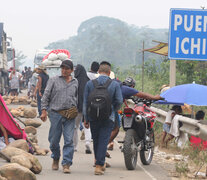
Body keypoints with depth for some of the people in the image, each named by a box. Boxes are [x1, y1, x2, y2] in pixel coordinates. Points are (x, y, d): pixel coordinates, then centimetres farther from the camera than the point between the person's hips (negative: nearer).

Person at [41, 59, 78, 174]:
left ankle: (66, 164, -7)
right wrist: (44, 110, -5)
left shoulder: (75, 83, 12)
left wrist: (75, 110, 13)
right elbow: (46, 96, 3)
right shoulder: (53, 80, 5)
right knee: (54, 139, 5)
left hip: (70, 115, 1)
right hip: (55, 113, -1)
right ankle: (55, 159, 29)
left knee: (69, 140, -8)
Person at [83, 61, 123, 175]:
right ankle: (99, 166, -5)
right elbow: (119, 101, -4)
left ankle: (99, 162, 30)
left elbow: (85, 102, 1)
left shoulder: (90, 83, 0)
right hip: (108, 118, -2)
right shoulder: (114, 84, -4)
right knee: (103, 141, -1)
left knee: (96, 140, 17)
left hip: (93, 117, 2)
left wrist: (86, 119, 7)